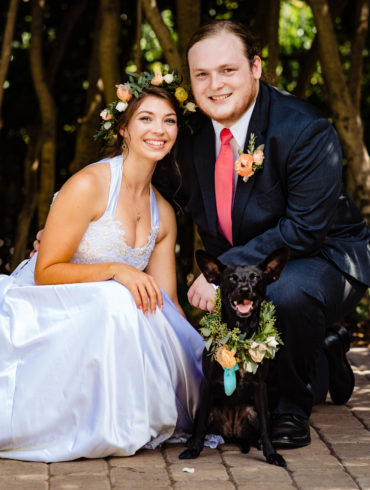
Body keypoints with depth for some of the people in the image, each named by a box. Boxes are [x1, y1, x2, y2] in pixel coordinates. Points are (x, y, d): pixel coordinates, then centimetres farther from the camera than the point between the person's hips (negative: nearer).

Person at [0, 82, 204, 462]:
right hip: (41, 318, -7)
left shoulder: (163, 213, 8)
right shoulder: (89, 185, -15)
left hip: (100, 323, 7)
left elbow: (166, 303, 8)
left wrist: (205, 356, -5)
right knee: (116, 299, -34)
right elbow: (46, 272, -15)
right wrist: (114, 271, -27)